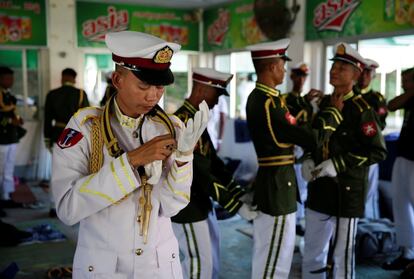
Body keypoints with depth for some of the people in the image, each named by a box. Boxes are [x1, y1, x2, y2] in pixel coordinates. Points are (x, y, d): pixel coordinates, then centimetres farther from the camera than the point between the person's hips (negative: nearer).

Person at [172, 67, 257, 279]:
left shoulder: (196, 118, 8)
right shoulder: (183, 122, -24)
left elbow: (214, 162, 9)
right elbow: (200, 174, -26)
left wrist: (241, 194, 2)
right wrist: (237, 206, -23)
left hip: (200, 202, 10)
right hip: (185, 205, -10)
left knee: (210, 257, 22)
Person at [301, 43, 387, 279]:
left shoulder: (361, 109, -13)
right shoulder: (324, 103, 8)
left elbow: (378, 151, -16)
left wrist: (339, 164, -22)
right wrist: (308, 160, 0)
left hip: (346, 193, -7)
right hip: (319, 190, 7)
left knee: (341, 259, 7)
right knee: (312, 256, 17)